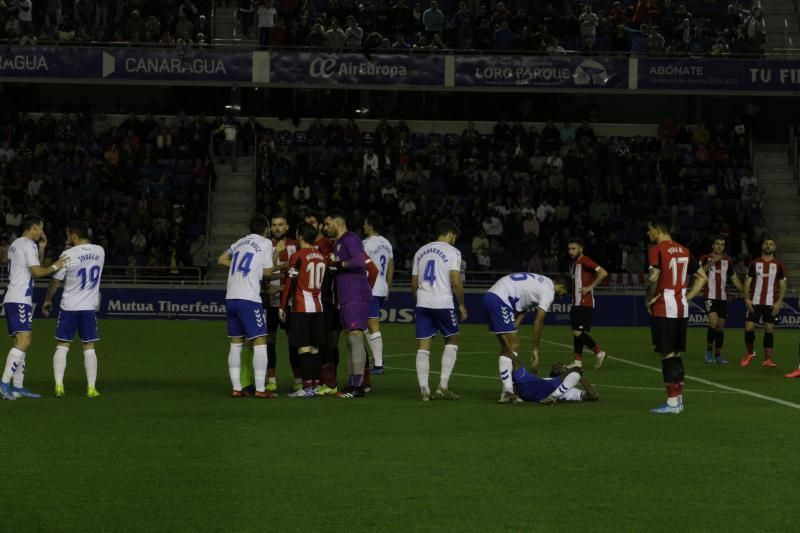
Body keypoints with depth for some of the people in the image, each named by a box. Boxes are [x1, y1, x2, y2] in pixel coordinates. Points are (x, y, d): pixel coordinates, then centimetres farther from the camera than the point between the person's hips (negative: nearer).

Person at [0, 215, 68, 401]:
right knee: (23, 340, -17)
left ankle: (18, 386, 10)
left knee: (20, 341, 11)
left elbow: (35, 266, 32)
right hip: (20, 300, -10)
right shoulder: (28, 245, -8)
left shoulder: (15, 244, 22)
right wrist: (55, 267, -3)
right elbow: (37, 272, -16)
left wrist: (41, 248, 22)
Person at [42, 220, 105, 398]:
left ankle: (59, 386, -3)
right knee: (89, 348, 7)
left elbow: (55, 281, -1)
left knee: (62, 346, 5)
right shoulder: (100, 251, -1)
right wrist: (75, 247, 22)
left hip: (69, 307, -3)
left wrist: (47, 300, 14)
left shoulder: (68, 255, -11)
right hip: (89, 307, 3)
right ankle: (91, 388, 3)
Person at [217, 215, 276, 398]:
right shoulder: (266, 243, 1)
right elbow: (267, 272, 4)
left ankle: (236, 388, 8)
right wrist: (276, 254, 17)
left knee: (236, 343, 10)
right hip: (249, 299, -6)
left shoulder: (240, 242, 18)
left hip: (230, 298, 6)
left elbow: (221, 260, 25)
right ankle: (260, 389, -6)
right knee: (260, 342, -2)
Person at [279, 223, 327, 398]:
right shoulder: (322, 257, 11)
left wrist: (282, 306, -5)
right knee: (315, 349, 9)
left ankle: (307, 388, -11)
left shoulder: (298, 256, -9)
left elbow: (290, 284, -10)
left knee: (304, 348, -7)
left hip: (301, 309, -6)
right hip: (318, 308, 6)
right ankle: (315, 386, 10)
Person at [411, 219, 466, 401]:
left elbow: (414, 284, 17)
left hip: (422, 303, 4)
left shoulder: (420, 251, 16)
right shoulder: (452, 251, -1)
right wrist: (462, 305, 1)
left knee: (423, 346, 4)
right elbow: (456, 282, -9)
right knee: (452, 341, 11)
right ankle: (443, 385, 1)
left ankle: (423, 389, -4)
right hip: (443, 303, -4)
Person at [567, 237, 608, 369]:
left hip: (585, 303, -10)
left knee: (578, 332, -15)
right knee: (576, 333, 8)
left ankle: (599, 352, -3)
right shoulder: (573, 264, 16)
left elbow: (603, 273, -23)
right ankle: (578, 361, 10)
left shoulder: (585, 262, -13)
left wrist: (590, 287, -20)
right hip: (576, 303, 10)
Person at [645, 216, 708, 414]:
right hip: (682, 308, 7)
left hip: (663, 309, -7)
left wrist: (649, 299, -10)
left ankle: (672, 403, -3)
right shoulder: (684, 251, 13)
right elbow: (702, 277, 17)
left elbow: (654, 276, -25)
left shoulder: (657, 249, -10)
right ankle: (679, 399, 16)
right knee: (676, 354, 14)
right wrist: (687, 297, 15)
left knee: (667, 354, -4)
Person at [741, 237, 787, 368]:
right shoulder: (755, 263, 6)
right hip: (755, 302, 0)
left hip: (771, 303, 0)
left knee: (769, 330, -1)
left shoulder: (778, 265, 5)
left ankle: (767, 360, 2)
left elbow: (783, 286, 5)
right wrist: (747, 299, -6)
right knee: (749, 328, -5)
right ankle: (750, 353, 18)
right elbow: (747, 282, 6)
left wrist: (779, 302, -6)